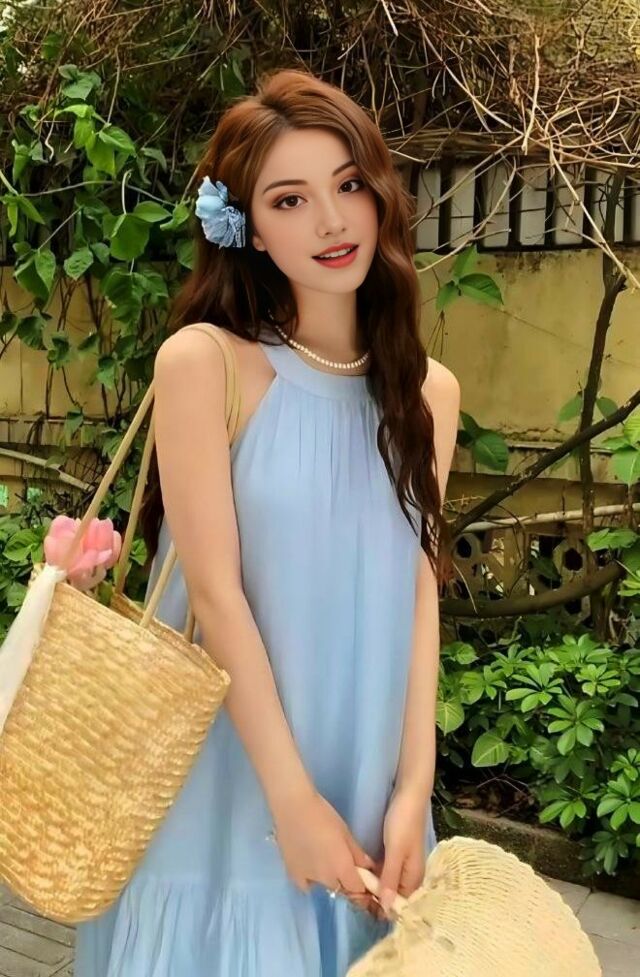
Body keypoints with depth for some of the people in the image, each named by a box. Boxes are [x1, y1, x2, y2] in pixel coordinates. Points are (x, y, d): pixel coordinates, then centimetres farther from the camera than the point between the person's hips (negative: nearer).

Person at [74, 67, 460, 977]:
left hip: (367, 780, 4)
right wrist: (292, 798, -14)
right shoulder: (203, 362, -10)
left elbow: (417, 592, 2)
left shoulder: (429, 392, 4)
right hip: (227, 782, -4)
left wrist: (411, 790, -5)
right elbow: (213, 591, -14)